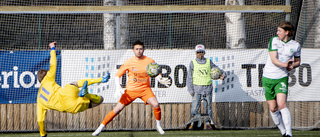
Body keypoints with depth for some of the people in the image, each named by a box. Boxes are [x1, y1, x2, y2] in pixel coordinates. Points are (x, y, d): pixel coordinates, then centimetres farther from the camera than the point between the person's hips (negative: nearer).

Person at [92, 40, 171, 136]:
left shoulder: (150, 61, -6)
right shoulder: (128, 62, -9)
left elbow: (156, 74, 5)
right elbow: (118, 75, -2)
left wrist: (160, 80, -19)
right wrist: (118, 87, -19)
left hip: (145, 89, 1)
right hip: (131, 90, -1)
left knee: (156, 104, -23)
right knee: (118, 108, -8)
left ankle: (158, 126, 1)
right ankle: (101, 127, 3)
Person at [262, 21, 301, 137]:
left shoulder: (296, 46, 3)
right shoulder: (274, 41, -1)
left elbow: (297, 61, 18)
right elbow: (274, 59, -12)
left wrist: (293, 66, -6)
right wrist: (285, 64, -29)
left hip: (282, 78, -2)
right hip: (268, 77, 2)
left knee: (281, 104, -21)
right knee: (273, 108, 3)